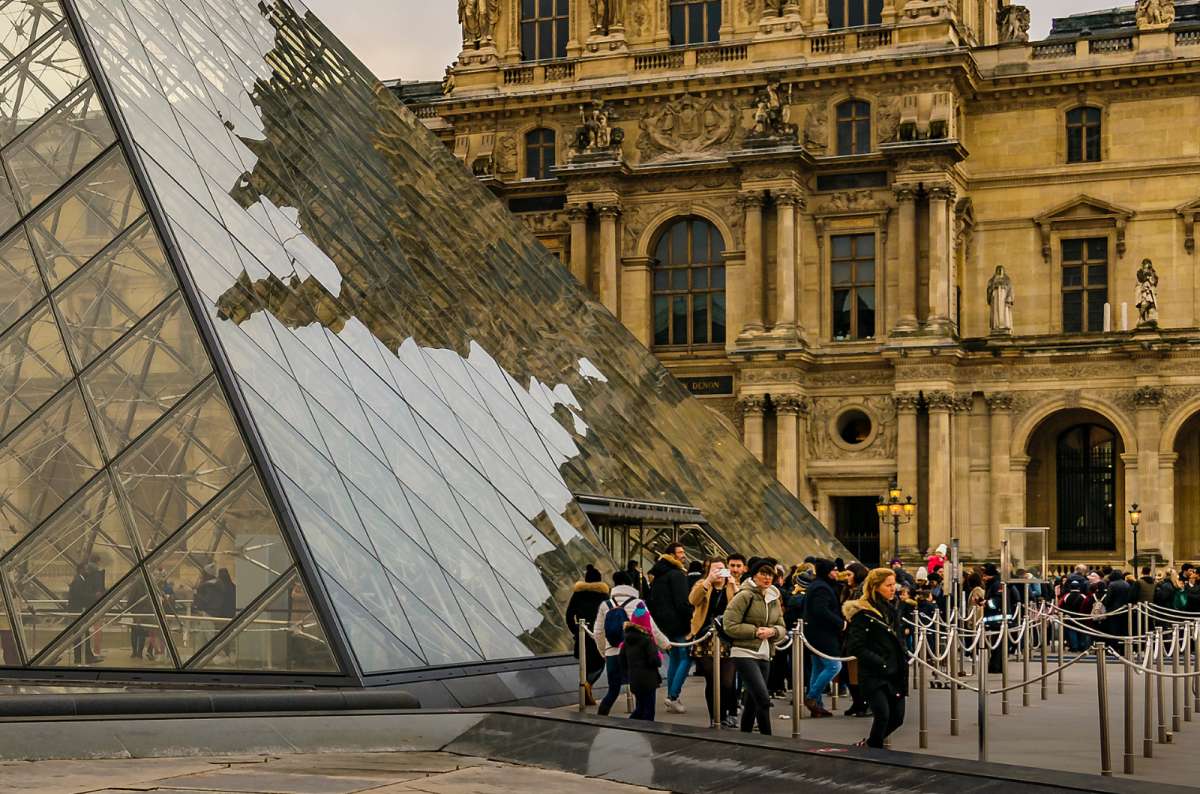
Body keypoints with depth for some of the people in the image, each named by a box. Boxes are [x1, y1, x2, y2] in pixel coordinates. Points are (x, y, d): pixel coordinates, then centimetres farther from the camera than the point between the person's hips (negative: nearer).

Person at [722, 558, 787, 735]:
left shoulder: (774, 599, 14)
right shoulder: (745, 596, -8)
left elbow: (782, 628, 16)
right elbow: (730, 625, -13)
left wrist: (773, 631, -6)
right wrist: (755, 631, -15)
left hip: (764, 656, 7)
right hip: (745, 654, -7)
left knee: (752, 702, 12)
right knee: (763, 699, -16)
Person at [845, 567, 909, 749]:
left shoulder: (890, 609, 14)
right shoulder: (863, 613, -12)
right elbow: (856, 647, -16)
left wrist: (903, 662, 13)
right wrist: (880, 662, -19)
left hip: (894, 674, 8)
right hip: (873, 675, -8)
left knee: (897, 717, 7)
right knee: (883, 715, -16)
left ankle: (867, 745, 27)